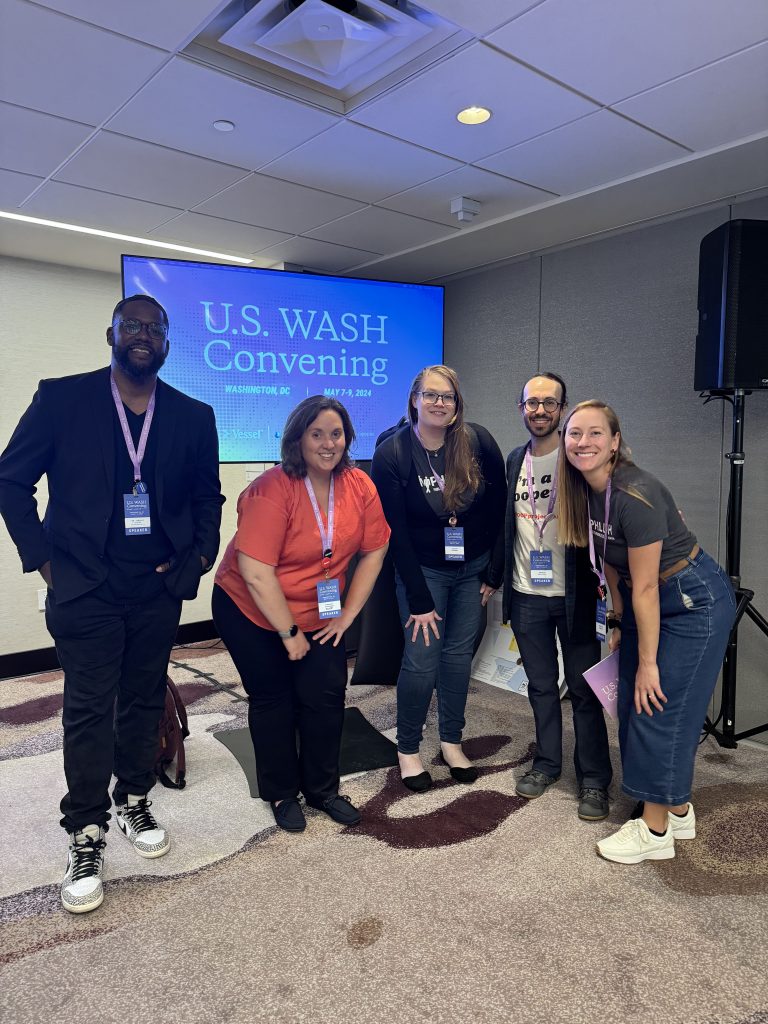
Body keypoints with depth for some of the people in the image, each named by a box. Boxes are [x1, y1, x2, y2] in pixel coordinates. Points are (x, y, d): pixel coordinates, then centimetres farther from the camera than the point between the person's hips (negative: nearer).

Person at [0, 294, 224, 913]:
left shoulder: (193, 416, 4)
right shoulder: (62, 399, -3)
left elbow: (208, 496, 13)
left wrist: (199, 557, 1)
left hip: (160, 588, 3)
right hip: (85, 585, -2)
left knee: (145, 702, 14)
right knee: (89, 711, 4)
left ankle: (135, 803, 35)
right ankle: (86, 837, 20)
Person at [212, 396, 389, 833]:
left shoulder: (360, 486, -11)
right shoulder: (273, 490, -26)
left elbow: (374, 551, -2)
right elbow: (256, 572, -27)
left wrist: (348, 614, -4)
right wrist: (289, 633, -18)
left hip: (320, 614, 4)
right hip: (252, 613, -4)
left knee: (327, 695, 3)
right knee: (274, 701, 9)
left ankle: (323, 788, 26)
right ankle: (282, 794, 30)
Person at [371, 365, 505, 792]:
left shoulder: (478, 442, -11)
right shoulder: (391, 455, -16)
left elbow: (499, 509, -3)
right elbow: (396, 533, -14)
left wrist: (493, 573, -1)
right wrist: (419, 600, -14)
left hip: (472, 567, 3)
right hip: (423, 569, -2)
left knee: (459, 654, 10)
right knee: (422, 659, -4)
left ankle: (451, 742, 29)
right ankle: (407, 749, 17)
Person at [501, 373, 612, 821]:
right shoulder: (515, 460, 9)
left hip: (573, 595, -4)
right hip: (526, 596, 4)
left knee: (584, 689, 5)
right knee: (542, 686, 16)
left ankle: (594, 781, 19)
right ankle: (546, 764, 32)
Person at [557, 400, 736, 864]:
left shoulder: (635, 496, -29)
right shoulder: (585, 490, -4)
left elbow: (645, 588, -24)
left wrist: (647, 663, -17)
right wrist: (618, 621, 11)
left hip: (696, 601, -9)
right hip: (646, 600, 9)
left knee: (659, 709, -3)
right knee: (634, 708, 13)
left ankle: (656, 831, 15)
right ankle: (676, 810, 31)